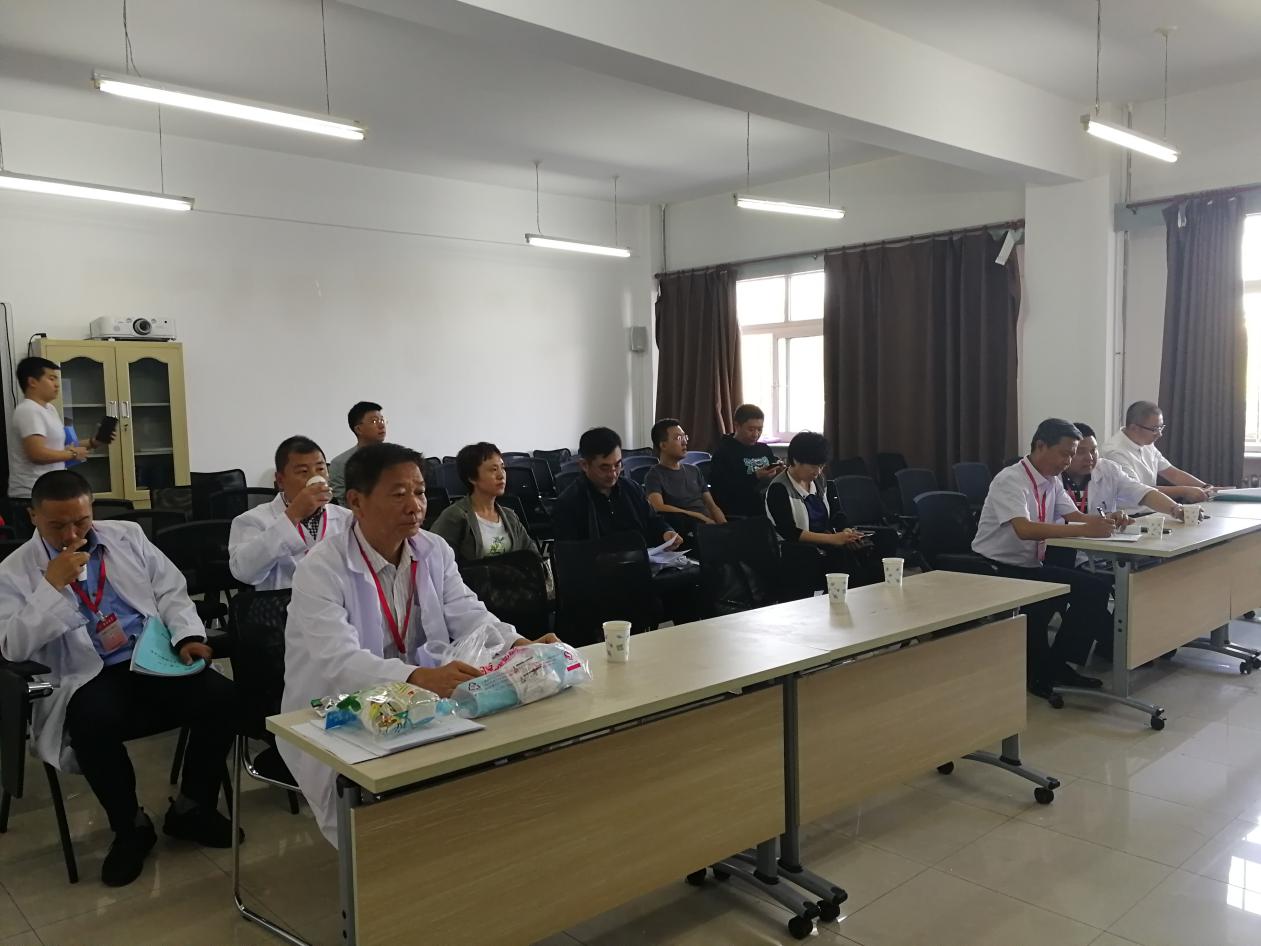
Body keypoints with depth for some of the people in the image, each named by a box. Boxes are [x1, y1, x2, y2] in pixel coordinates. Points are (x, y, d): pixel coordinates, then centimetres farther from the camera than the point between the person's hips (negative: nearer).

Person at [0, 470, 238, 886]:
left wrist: (187, 635, -8)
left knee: (221, 695, -23)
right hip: (89, 679, -2)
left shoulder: (127, 536, 12)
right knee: (93, 724, -36)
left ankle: (191, 807, 1)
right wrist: (53, 584, -14)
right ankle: (130, 826, -7)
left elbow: (171, 591, 11)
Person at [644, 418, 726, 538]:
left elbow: (712, 506, 17)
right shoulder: (654, 475, 2)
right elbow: (659, 508, -15)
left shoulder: (694, 471, 22)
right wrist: (699, 516, -13)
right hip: (685, 530, -2)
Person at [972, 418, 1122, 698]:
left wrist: (1106, 520, -15)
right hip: (996, 571, -8)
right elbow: (1024, 529, -33)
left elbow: (1075, 516, 7)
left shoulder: (1053, 481, 7)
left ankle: (1057, 664, 2)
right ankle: (1039, 673, -8)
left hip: (1032, 568, 9)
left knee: (1096, 588, -7)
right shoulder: (1011, 480, -19)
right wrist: (1084, 530, -37)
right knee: (1045, 601, -32)